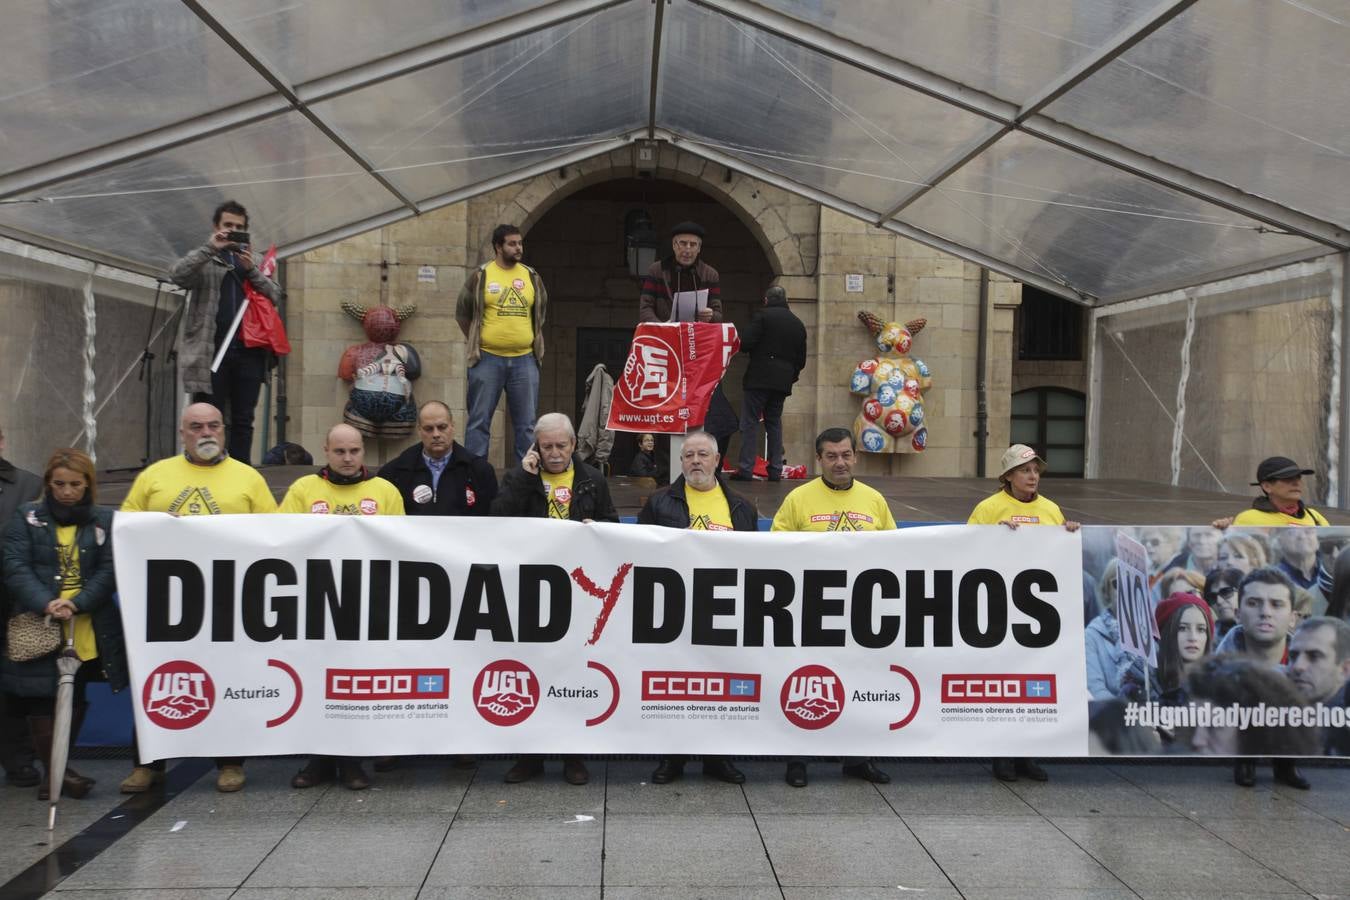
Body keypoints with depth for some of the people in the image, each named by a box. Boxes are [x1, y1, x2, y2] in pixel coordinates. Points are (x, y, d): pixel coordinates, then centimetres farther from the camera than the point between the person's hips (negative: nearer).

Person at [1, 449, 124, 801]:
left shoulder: (104, 520, 4)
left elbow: (110, 571, -3)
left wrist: (78, 603, -18)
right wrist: (45, 603, -19)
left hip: (89, 629, 1)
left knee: (76, 699, 11)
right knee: (41, 698, -1)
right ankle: (55, 770, 12)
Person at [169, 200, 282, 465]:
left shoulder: (254, 261, 18)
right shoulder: (203, 260, 9)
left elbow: (275, 295, 6)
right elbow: (177, 274, -11)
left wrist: (251, 269, -8)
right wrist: (210, 248, -15)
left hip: (249, 352, 3)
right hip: (211, 351, -3)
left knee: (243, 420, 5)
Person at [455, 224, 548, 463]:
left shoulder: (532, 277, 8)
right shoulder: (481, 276, -1)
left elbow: (540, 313, 19)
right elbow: (462, 313, 6)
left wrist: (531, 340, 13)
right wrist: (477, 342, 5)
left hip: (524, 360, 3)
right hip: (488, 359, -3)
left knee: (526, 423, 6)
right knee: (480, 421, 2)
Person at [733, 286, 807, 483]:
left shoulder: (764, 316, -6)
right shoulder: (798, 324, 14)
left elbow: (745, 344, -13)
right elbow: (801, 359, 14)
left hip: (759, 378, -6)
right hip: (783, 381, 6)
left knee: (750, 422, -3)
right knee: (774, 422, 14)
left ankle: (746, 469, -7)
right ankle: (775, 470, 12)